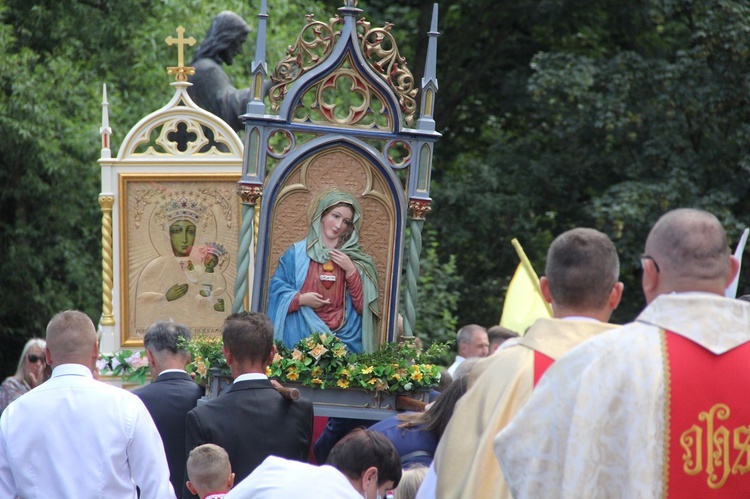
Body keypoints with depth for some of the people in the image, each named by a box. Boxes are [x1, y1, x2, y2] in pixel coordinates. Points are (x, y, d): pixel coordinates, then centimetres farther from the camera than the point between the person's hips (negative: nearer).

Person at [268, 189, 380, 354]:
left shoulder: (354, 259, 12)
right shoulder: (297, 253, 7)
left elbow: (363, 306, 6)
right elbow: (277, 289, 8)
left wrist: (351, 271, -3)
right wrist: (300, 299, -9)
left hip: (346, 336, 1)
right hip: (303, 334, -1)